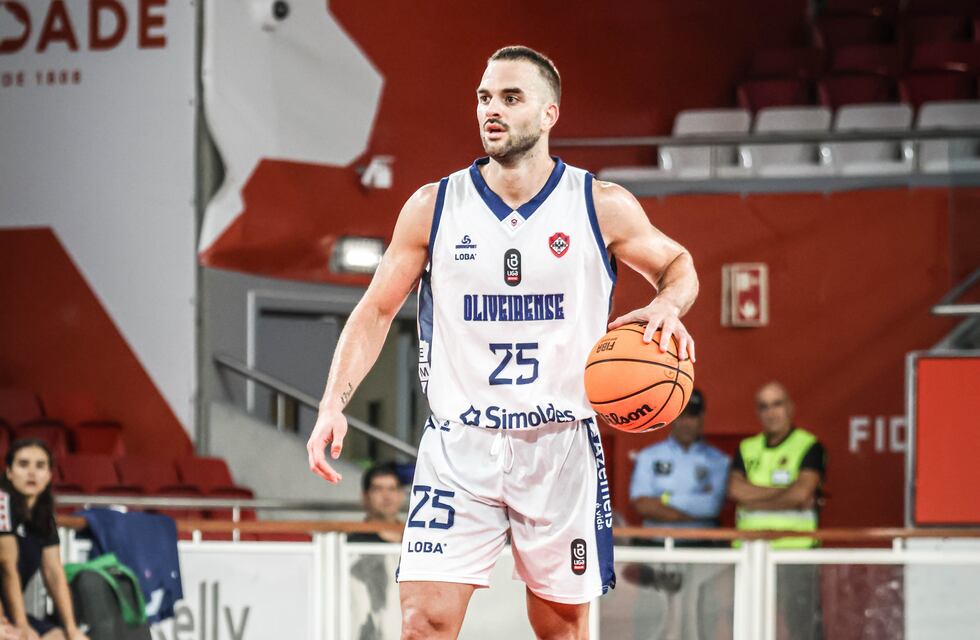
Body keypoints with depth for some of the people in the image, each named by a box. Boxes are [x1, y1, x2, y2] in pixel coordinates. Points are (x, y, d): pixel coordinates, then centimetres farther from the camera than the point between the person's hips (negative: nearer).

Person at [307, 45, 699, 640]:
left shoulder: (603, 206, -1)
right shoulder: (433, 206, 1)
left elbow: (677, 264, 14)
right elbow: (377, 310, 8)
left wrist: (668, 305, -9)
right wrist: (334, 404, -5)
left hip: (561, 442, 0)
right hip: (459, 442, 0)